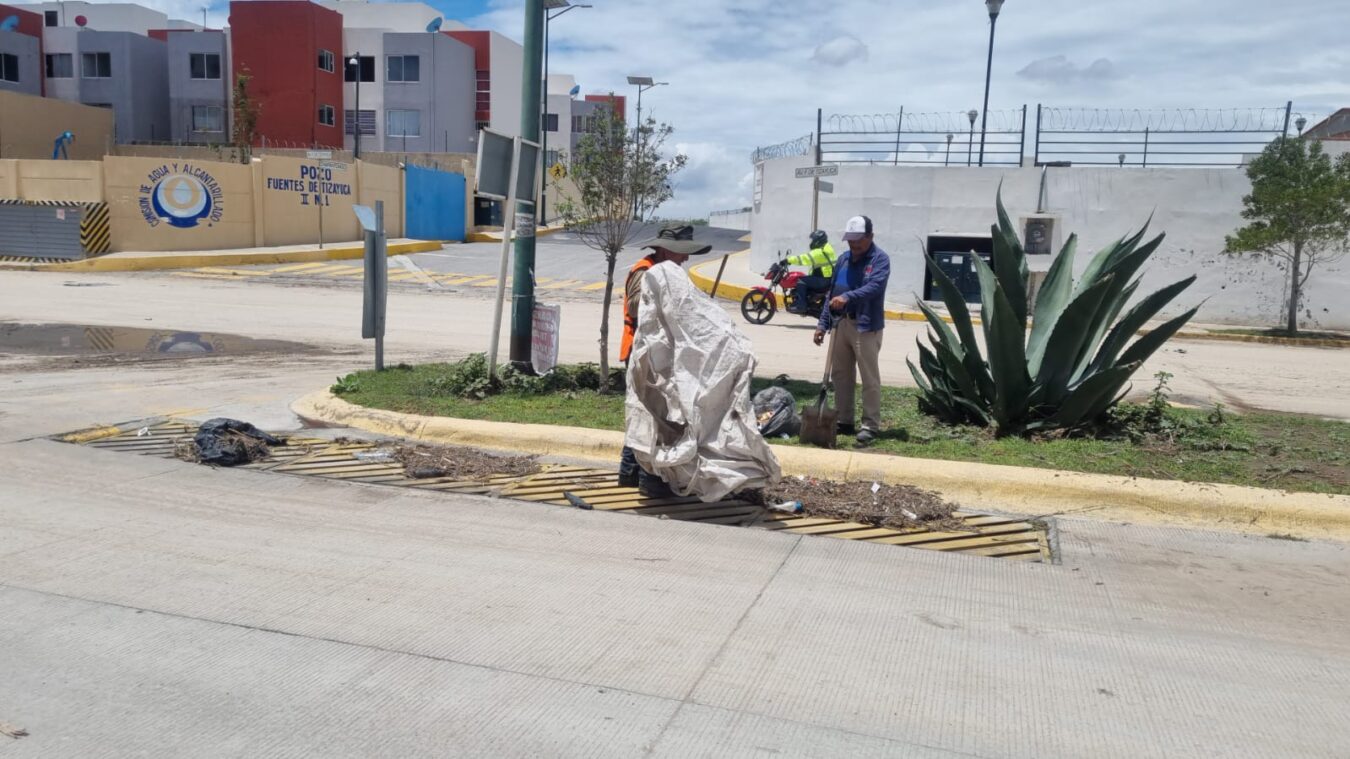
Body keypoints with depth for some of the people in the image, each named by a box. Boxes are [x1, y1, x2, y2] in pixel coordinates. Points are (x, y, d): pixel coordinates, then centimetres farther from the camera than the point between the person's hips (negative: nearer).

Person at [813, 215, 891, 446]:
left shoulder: (880, 259, -6)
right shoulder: (843, 259, 15)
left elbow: (875, 287, -23)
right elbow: (832, 292, 18)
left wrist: (848, 297, -38)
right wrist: (823, 323, 13)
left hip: (866, 326, -7)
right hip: (841, 324, 7)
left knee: (869, 378, -4)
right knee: (840, 375, 11)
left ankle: (870, 425, 0)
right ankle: (844, 421, 21)